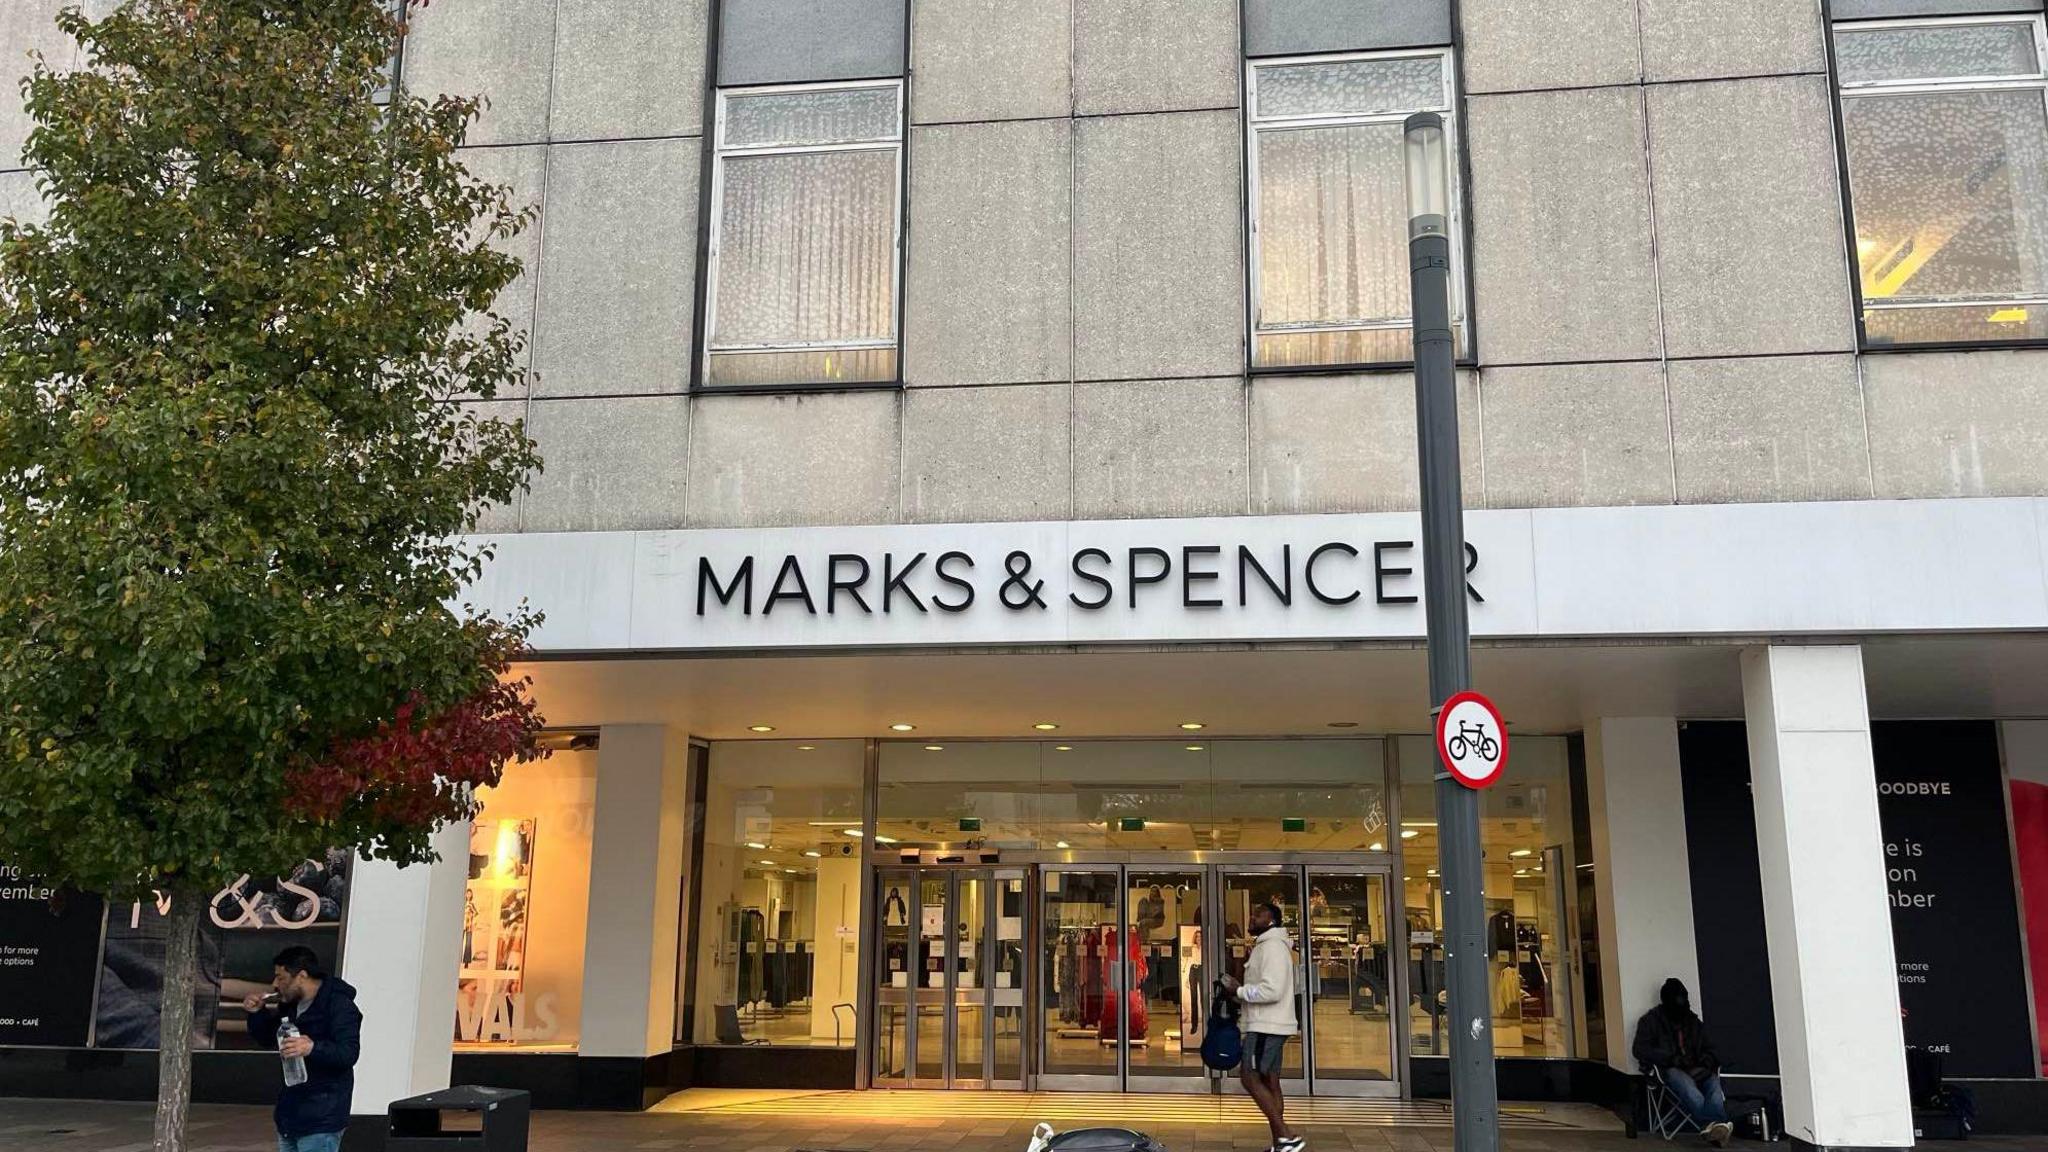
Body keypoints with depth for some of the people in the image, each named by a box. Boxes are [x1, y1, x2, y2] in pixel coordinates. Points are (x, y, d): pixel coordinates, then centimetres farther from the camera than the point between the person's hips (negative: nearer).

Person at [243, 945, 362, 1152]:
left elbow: (349, 1053, -26)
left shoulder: (339, 1006, -17)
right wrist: (256, 1014, 5)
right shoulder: (290, 1005, 11)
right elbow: (267, 1039, 24)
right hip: (289, 1116, 9)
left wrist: (313, 1048, -43)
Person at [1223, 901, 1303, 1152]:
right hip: (1268, 1024, 10)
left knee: (1250, 1078, -11)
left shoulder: (1272, 946, -14)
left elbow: (1272, 990, -24)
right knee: (1269, 1082, 9)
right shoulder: (1265, 946, 19)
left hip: (1266, 1026, -10)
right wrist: (1239, 990, 7)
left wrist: (1239, 990, -13)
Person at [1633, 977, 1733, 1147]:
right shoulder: (1651, 1020, 10)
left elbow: (1709, 1048, 24)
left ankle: (1712, 1127, -55)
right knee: (1686, 1083, -39)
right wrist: (1673, 1058, -12)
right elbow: (1641, 1050, -1)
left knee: (1714, 1082, -32)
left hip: (1696, 1069, 4)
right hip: (1668, 1069, -4)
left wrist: (1705, 1063, -1)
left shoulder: (1693, 1021, 24)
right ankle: (1712, 1124, -59)